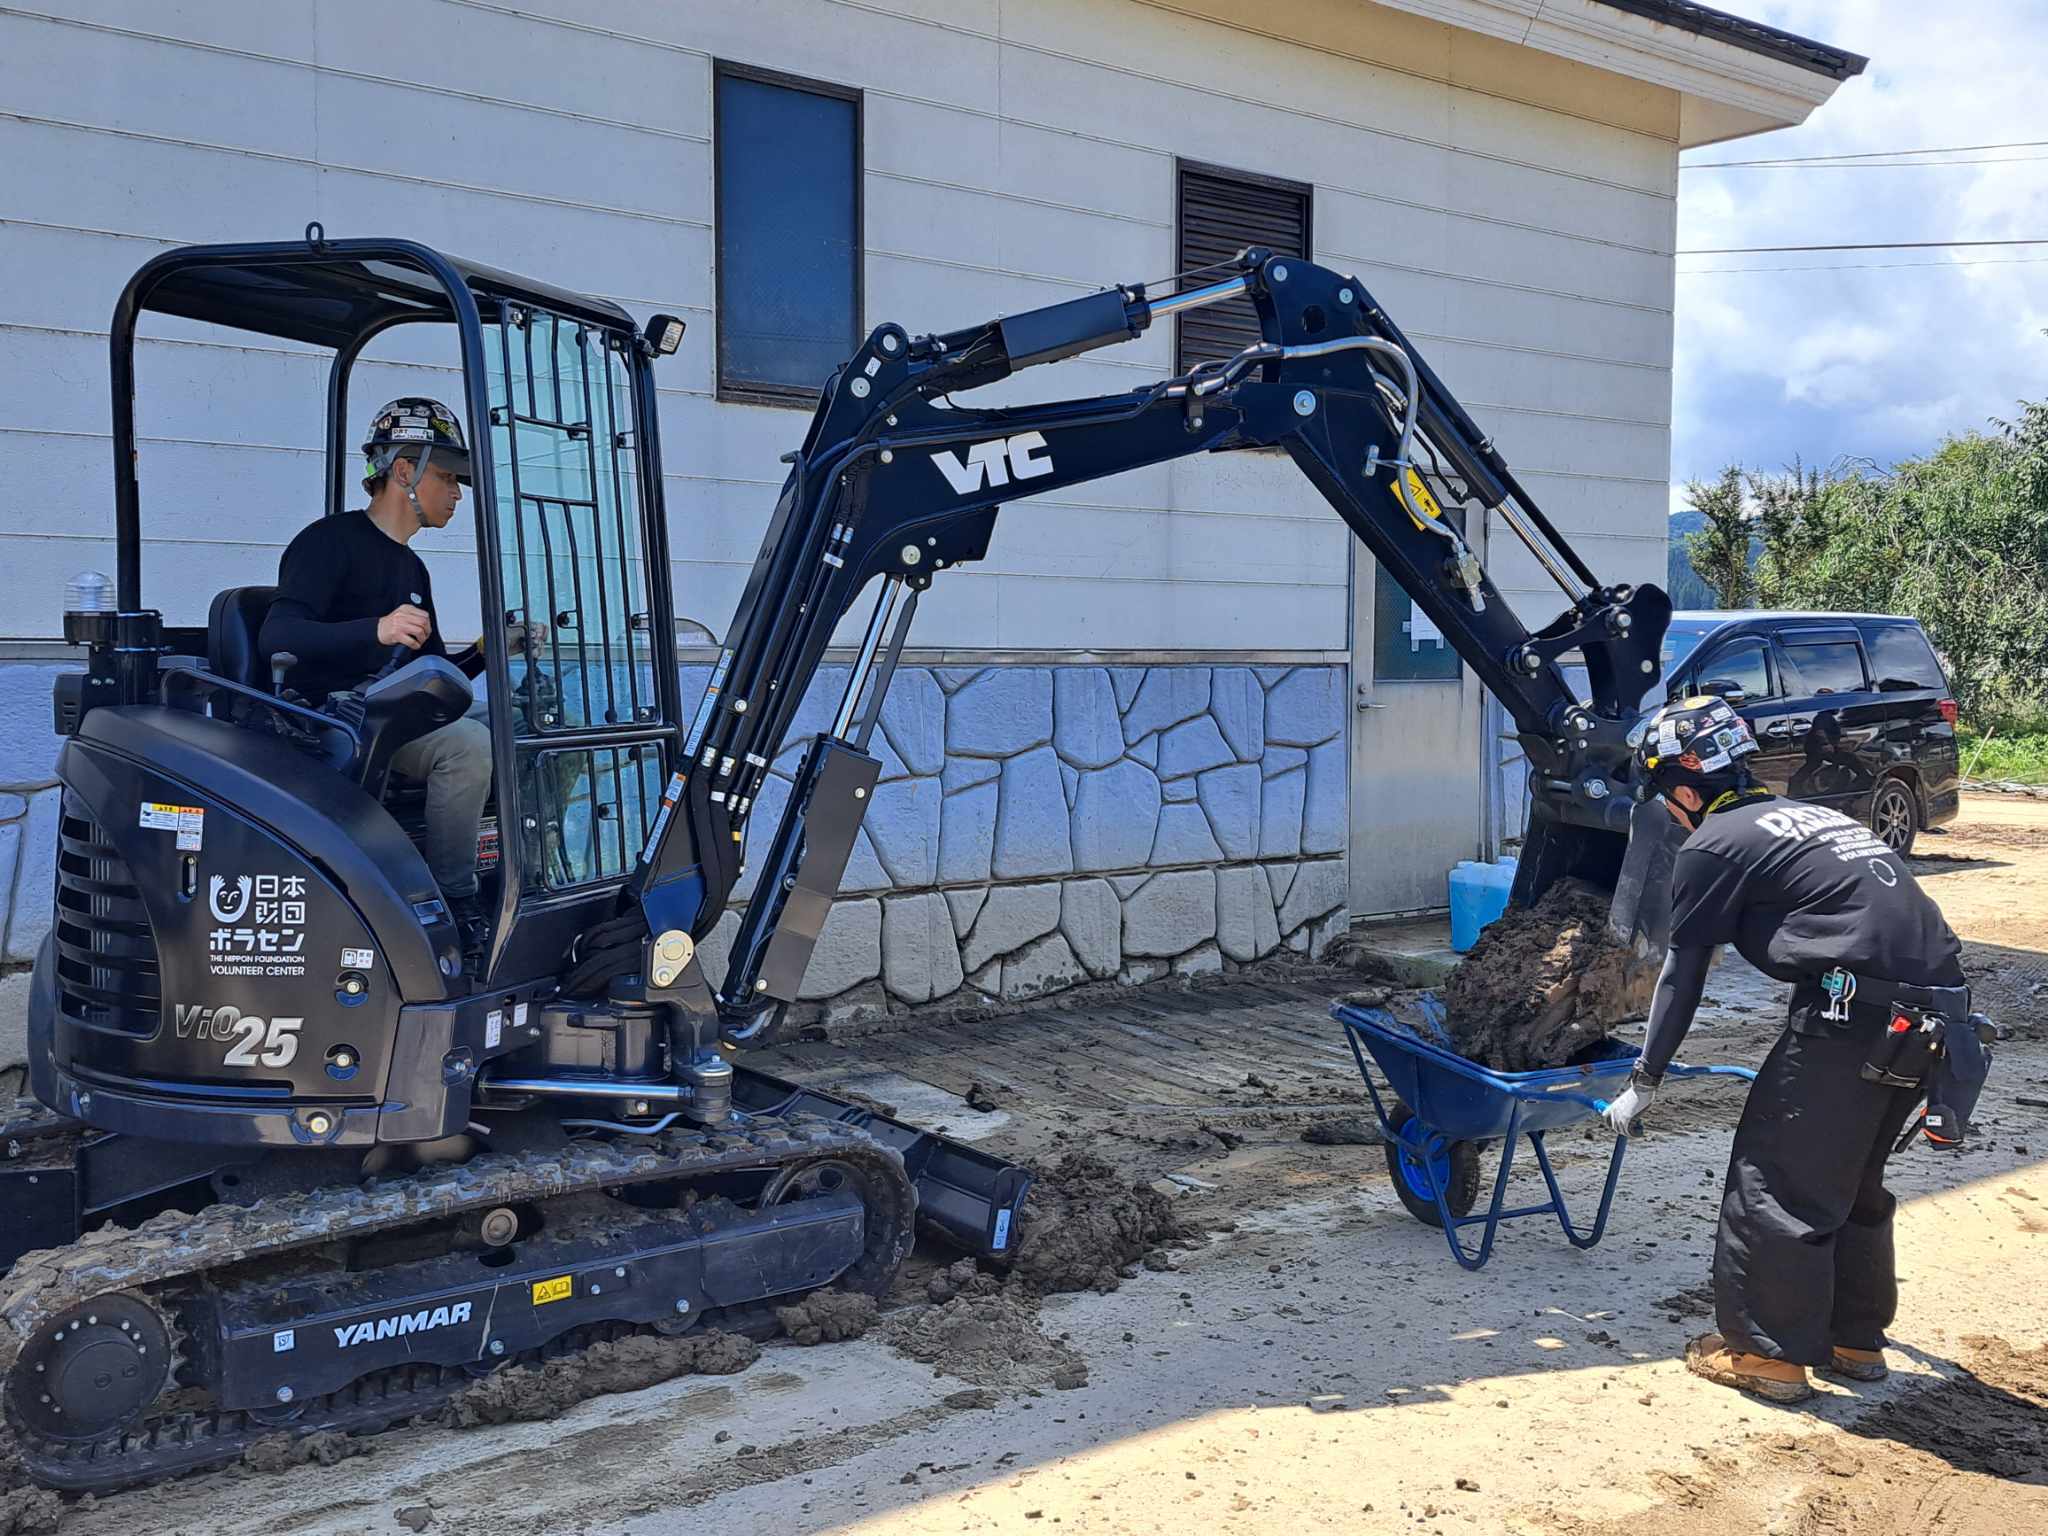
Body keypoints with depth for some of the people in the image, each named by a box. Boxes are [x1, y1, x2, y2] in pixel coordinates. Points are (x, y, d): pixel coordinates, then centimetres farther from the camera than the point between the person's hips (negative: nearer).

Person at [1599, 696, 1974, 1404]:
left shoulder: (1714, 845, -1)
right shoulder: (1808, 814, 23)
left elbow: (1683, 975, 2)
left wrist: (1643, 1083, 12)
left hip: (1856, 1015, -9)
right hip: (1941, 997, 9)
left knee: (1774, 1178, 4)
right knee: (1852, 1180, 22)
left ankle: (1768, 1352, 11)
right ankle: (1857, 1338, 31)